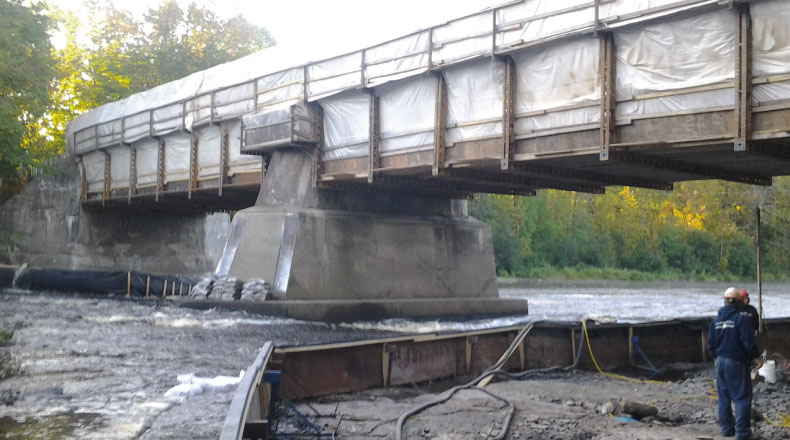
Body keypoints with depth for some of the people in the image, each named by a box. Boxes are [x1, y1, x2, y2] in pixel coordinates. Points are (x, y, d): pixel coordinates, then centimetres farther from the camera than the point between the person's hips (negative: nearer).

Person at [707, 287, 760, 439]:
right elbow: (749, 343, -16)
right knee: (742, 397, 1)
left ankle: (726, 428, 20)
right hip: (737, 363, -6)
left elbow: (710, 345, 8)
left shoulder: (716, 320, 4)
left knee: (723, 397, 14)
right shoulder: (741, 319, -15)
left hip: (720, 362, 6)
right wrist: (756, 354, 2)